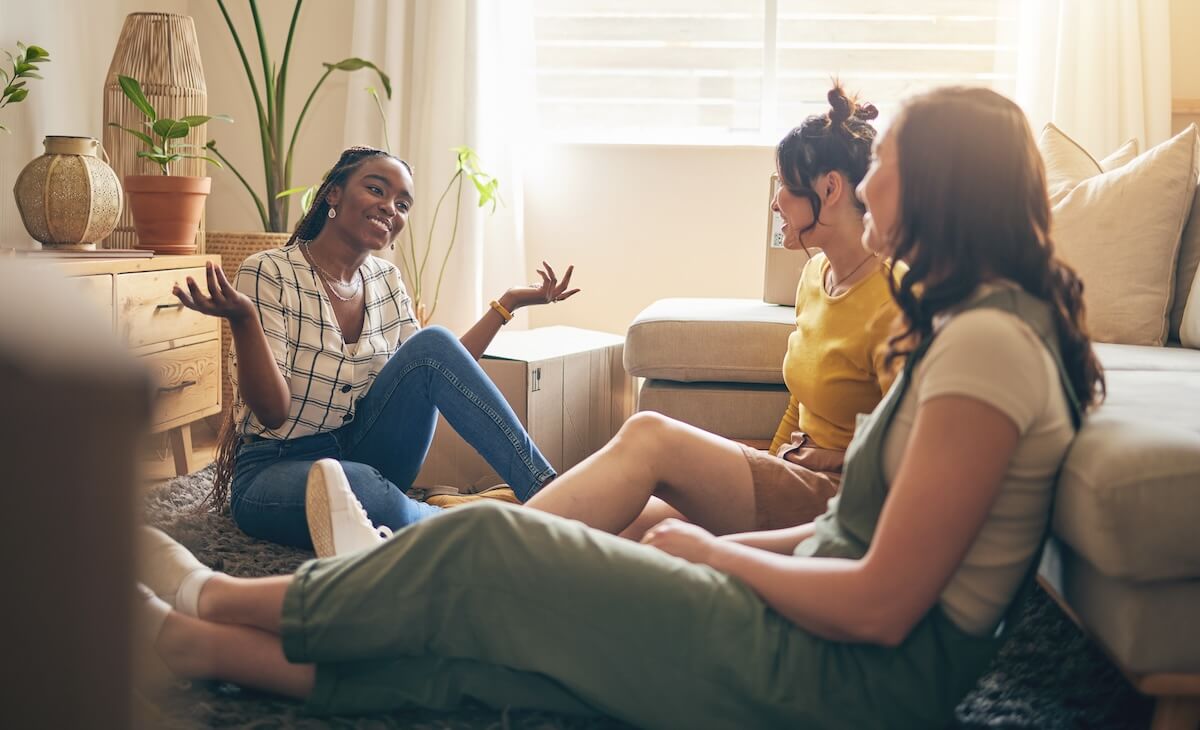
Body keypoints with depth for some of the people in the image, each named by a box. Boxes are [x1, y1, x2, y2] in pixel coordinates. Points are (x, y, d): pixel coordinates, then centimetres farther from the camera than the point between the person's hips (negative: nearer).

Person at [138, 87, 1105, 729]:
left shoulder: (989, 342, -19)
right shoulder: (970, 324, 14)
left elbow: (880, 606, -22)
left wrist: (712, 551, -8)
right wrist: (708, 551, 8)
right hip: (828, 636, 9)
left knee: (486, 550, -4)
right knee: (479, 629, 3)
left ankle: (216, 599, 16)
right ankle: (212, 645, 13)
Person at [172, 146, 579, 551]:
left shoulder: (387, 281, 6)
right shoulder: (269, 273, -12)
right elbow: (273, 412, -18)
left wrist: (507, 304, 3)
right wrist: (242, 319, -34)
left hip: (363, 453, 6)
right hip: (276, 468, -6)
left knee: (432, 343, -20)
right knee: (375, 497, -41)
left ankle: (547, 491, -22)